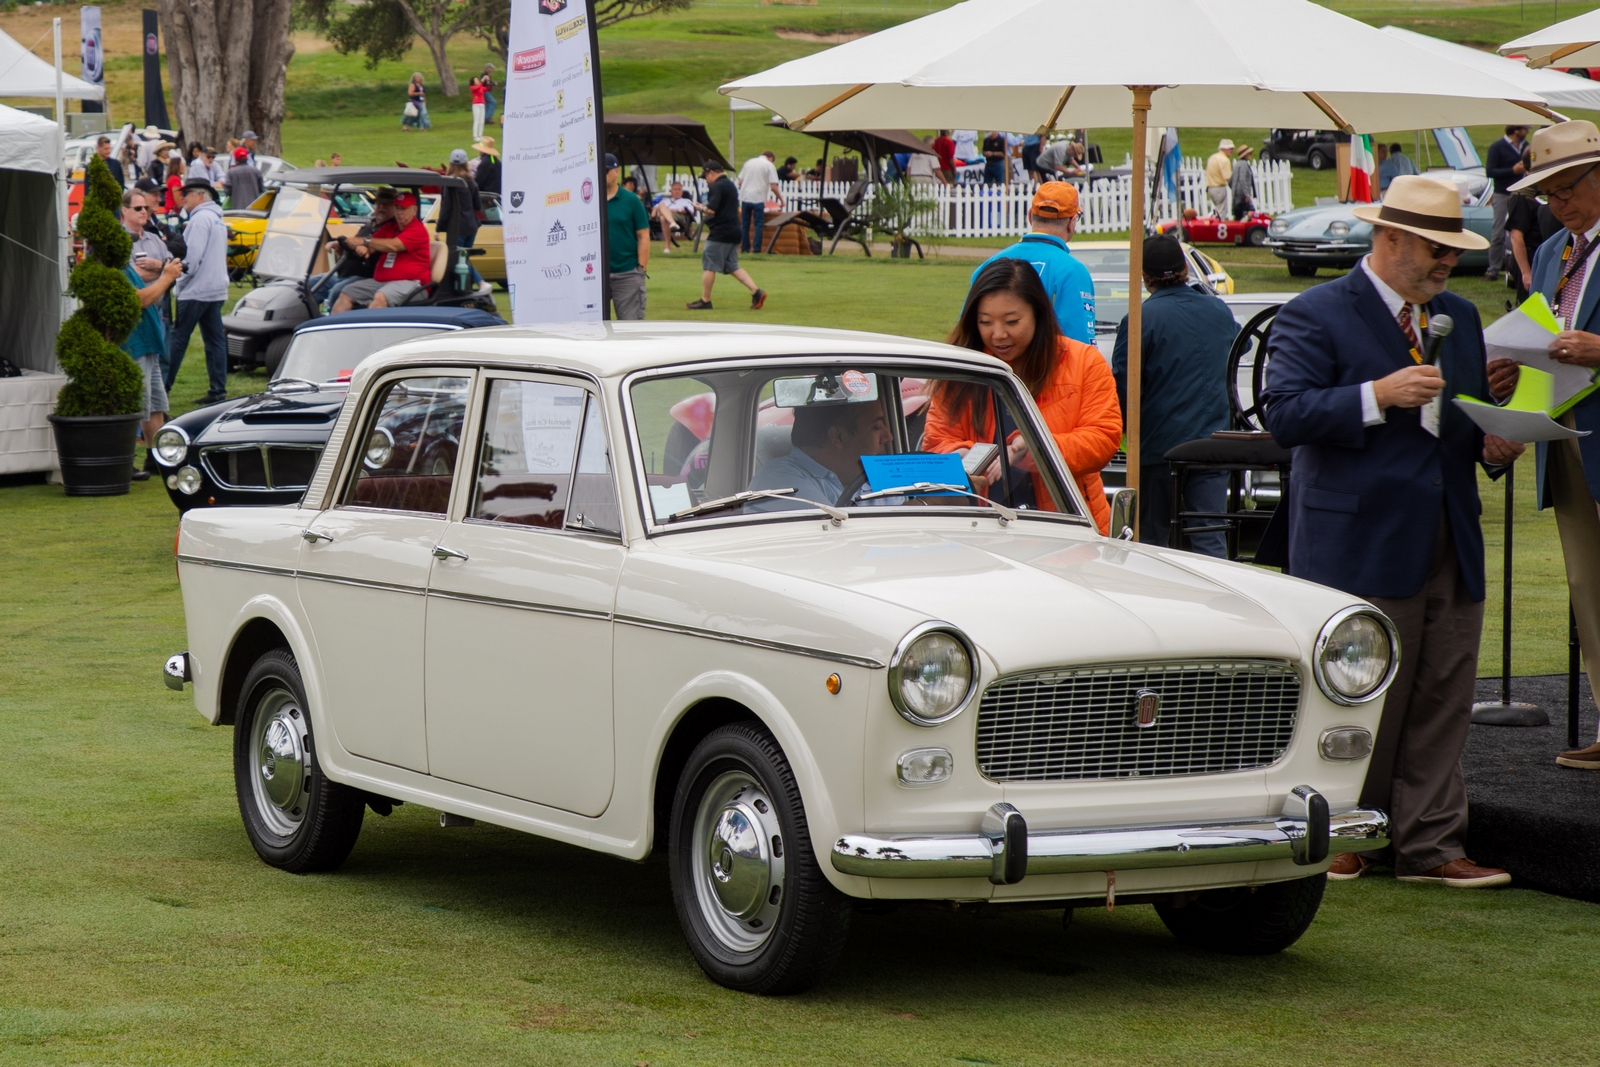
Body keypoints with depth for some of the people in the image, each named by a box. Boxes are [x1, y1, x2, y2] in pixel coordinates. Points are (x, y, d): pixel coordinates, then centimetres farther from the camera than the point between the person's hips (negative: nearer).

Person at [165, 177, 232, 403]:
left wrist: (180, 281, -10)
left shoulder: (200, 218, -12)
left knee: (177, 339, -7)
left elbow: (193, 256, -18)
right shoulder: (217, 219, 19)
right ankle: (218, 391, 4)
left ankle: (163, 388, -7)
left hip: (196, 290, -10)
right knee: (215, 339, 6)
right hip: (216, 289, 10)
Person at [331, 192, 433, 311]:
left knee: (381, 297, -36)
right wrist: (361, 247, -14)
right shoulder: (389, 227, 18)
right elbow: (371, 248, 12)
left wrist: (364, 241, -21)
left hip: (408, 281, -9)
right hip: (380, 280, 9)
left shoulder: (418, 230, -7)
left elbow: (393, 246, -21)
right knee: (347, 293, -2)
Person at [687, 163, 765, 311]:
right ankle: (756, 291, -1)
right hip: (734, 231, 9)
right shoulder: (731, 186, 17)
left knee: (709, 266, 0)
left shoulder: (716, 187, -12)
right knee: (733, 266, 11)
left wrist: (701, 207, -1)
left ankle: (705, 300, 4)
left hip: (720, 233, -9)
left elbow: (711, 210, -22)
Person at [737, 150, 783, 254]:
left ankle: (745, 249, 11)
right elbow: (773, 187, -7)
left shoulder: (749, 162, 14)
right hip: (758, 199, -4)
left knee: (745, 225, 10)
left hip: (745, 197, 4)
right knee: (758, 225, 1)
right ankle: (756, 250, -3)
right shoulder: (769, 165, -1)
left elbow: (740, 181, 14)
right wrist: (781, 199, 4)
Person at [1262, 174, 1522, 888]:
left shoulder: (1459, 317, 18)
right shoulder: (1315, 315, -3)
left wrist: (1496, 446, 5)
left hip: (1451, 544, 6)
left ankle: (1431, 847, 10)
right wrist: (1377, 395, -22)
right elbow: (1285, 415, -14)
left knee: (1443, 702, 4)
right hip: (1363, 544, -6)